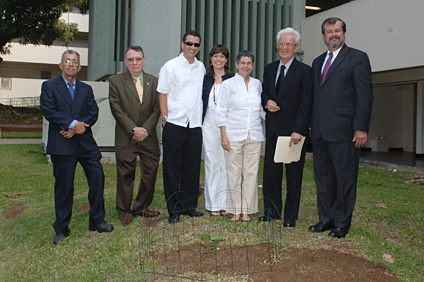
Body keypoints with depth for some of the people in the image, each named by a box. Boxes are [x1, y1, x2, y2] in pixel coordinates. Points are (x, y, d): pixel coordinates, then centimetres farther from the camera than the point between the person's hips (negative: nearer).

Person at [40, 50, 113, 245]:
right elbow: (48, 111, -8)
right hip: (61, 144, -3)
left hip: (85, 142, 4)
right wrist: (73, 123, -16)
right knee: (63, 186, 2)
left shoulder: (86, 89, 17)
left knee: (97, 177, -2)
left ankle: (96, 221, 13)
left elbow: (94, 112, 5)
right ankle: (61, 229, 15)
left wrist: (80, 126, -12)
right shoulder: (49, 86, 6)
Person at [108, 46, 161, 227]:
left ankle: (141, 208, 23)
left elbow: (157, 109, 5)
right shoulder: (115, 81, 2)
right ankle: (124, 212, 16)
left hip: (148, 137, 3)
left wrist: (146, 129, -8)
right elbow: (116, 110, -5)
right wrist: (133, 129, -12)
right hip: (125, 138, -3)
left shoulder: (153, 82, 9)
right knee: (125, 176, 2)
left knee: (150, 173, 5)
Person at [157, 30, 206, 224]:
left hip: (195, 125, 4)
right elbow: (163, 94, -2)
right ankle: (174, 210, 10)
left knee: (192, 168, 8)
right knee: (172, 168, 1)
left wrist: (198, 118, 12)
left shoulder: (201, 68, 13)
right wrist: (165, 118, -7)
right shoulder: (170, 67, -1)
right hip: (174, 124, -4)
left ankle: (189, 206, 20)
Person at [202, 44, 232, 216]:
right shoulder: (205, 79, 9)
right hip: (209, 126, 1)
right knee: (212, 163, 2)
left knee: (227, 164, 1)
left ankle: (226, 203, 11)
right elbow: (200, 103, 12)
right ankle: (214, 204, 10)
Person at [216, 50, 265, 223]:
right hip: (234, 135, -3)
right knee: (234, 173, 0)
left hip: (254, 135, 3)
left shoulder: (257, 84, 12)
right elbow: (222, 112, -2)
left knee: (251, 172, 4)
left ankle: (247, 210, 14)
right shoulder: (228, 84, 1)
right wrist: (224, 136, -8)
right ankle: (235, 210, 12)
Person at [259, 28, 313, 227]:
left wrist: (298, 130, -18)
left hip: (294, 129, -4)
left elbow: (305, 104, -10)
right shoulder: (269, 69, 12)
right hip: (273, 128, 5)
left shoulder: (304, 71, -5)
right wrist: (267, 102, -4)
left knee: (294, 173, 5)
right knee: (270, 170, 7)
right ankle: (272, 211, 20)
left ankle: (290, 216, 16)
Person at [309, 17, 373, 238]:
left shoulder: (357, 58, -1)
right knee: (323, 177, 12)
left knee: (345, 179, 2)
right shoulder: (318, 62, 18)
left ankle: (342, 223, 14)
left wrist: (361, 128, -13)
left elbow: (365, 95, -7)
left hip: (343, 131, -6)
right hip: (319, 131, 7)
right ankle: (326, 219, 24)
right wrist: (312, 125, 14)